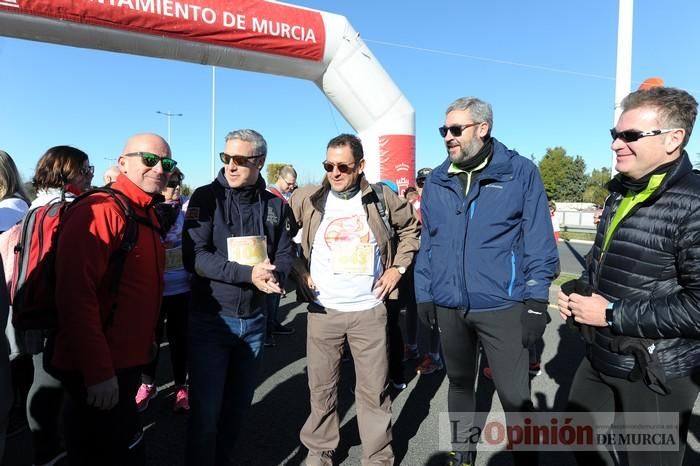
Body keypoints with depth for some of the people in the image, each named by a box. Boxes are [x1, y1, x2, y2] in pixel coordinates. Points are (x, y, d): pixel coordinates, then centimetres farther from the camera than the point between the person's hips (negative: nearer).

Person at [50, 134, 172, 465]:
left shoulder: (147, 215, 11)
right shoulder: (99, 211, -19)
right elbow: (76, 295, -25)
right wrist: (98, 371, -24)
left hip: (127, 361, 9)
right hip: (96, 370, -9)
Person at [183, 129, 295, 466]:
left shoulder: (275, 205, 3)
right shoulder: (206, 197, -8)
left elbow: (285, 255, 4)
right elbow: (194, 256, -17)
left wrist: (274, 275, -19)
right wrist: (248, 274, -25)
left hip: (254, 320, 4)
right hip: (210, 319, -3)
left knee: (238, 406, 19)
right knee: (205, 412, 1)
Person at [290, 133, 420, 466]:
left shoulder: (382, 198, -1)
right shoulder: (307, 199, -3)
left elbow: (411, 228, 13)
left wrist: (398, 267, 4)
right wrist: (297, 269, -2)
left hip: (370, 310, 0)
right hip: (322, 311, 0)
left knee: (374, 389, 9)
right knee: (321, 387, 12)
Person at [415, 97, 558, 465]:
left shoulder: (520, 172, -5)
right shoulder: (436, 182, 6)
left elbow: (538, 241, -5)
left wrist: (536, 300, -9)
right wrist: (423, 294, 8)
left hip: (502, 306, -3)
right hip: (448, 306, 4)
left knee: (514, 394, 6)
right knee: (459, 381, 20)